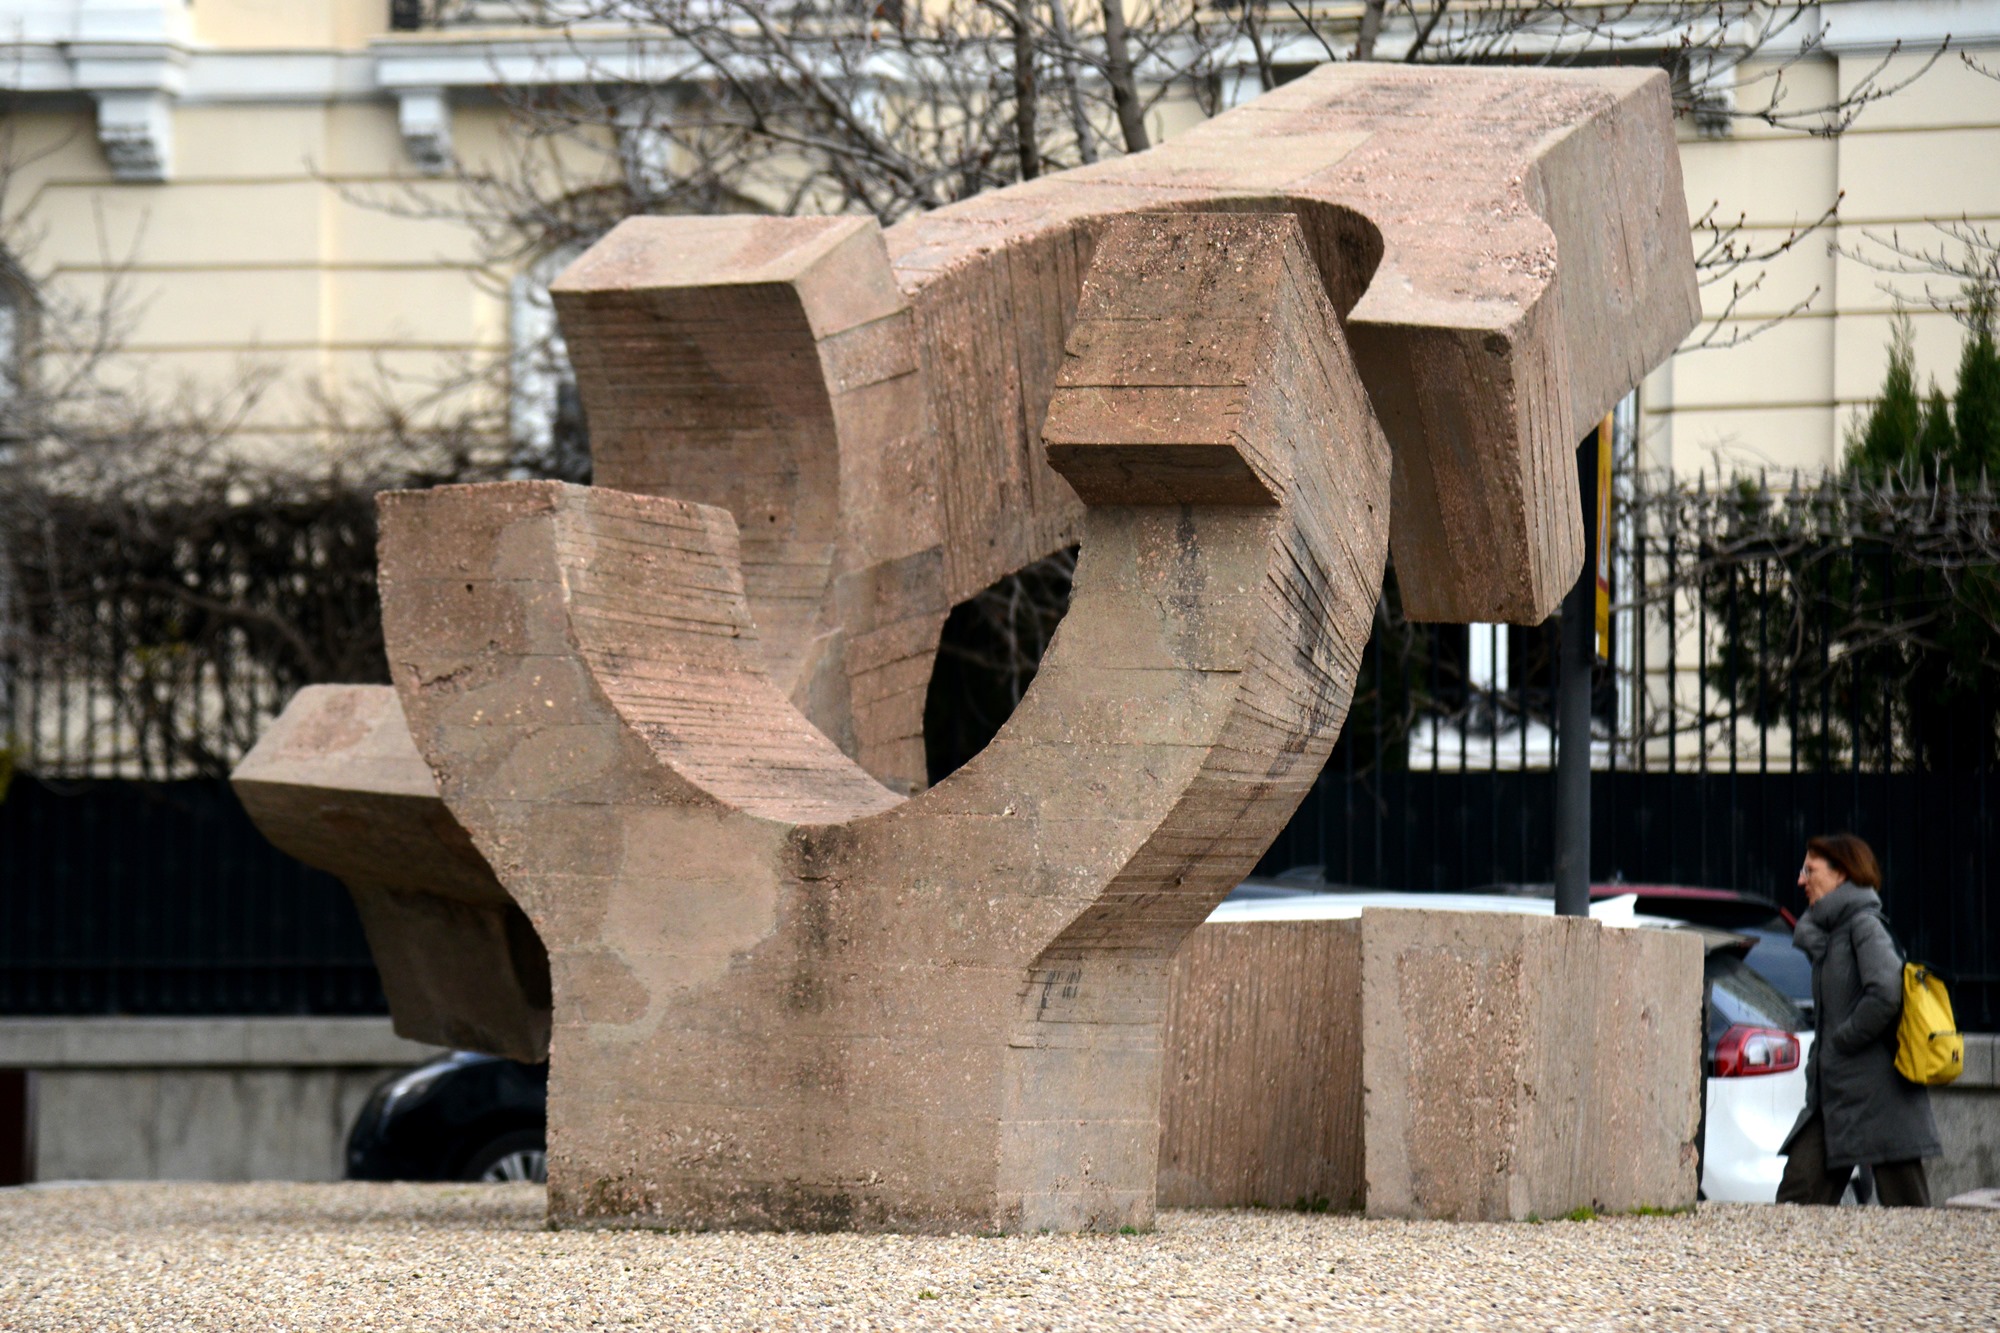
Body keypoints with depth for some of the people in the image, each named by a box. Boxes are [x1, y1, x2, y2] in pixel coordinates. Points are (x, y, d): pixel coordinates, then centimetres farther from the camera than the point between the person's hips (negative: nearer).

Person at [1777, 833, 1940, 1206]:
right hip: (1832, 1095, 9)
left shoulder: (1865, 926, -11)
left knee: (1904, 1201, -4)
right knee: (1798, 1190, 1)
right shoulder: (1832, 929, 18)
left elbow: (1885, 994, -23)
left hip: (1876, 1092, -9)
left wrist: (1844, 1039, -14)